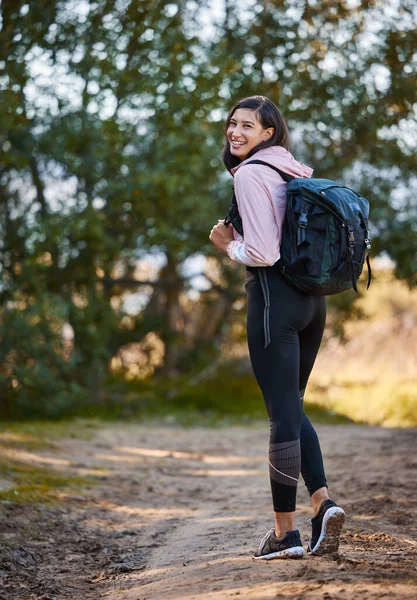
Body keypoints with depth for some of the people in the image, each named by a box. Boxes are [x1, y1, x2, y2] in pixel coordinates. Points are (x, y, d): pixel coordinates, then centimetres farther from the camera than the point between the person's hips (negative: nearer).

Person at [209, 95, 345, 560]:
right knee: (290, 407, 17)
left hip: (275, 296, -8)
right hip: (312, 298, 8)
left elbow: (262, 253, -18)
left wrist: (228, 245, 2)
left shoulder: (250, 174, -10)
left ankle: (285, 532, 2)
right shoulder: (299, 171, 16)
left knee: (283, 412, -4)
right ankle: (323, 502, 3)